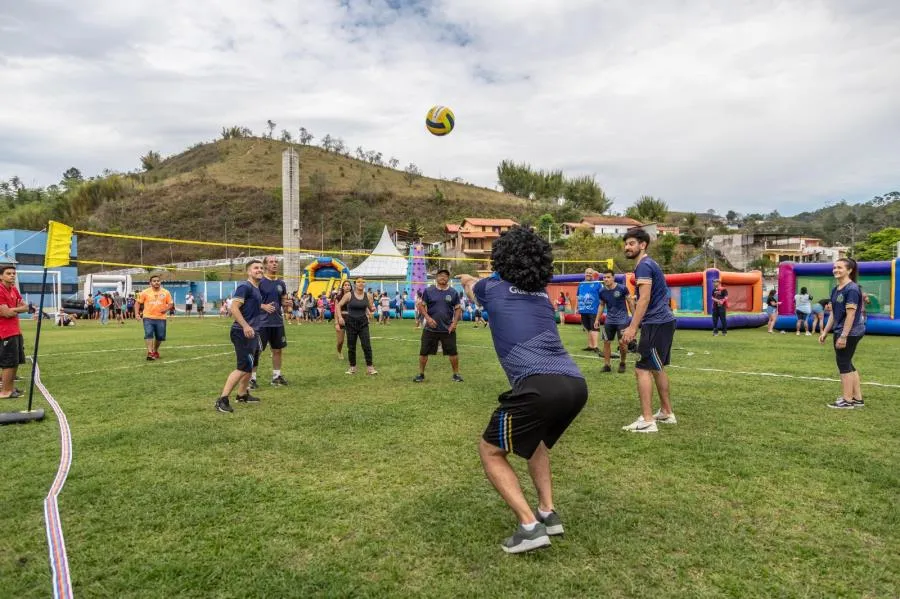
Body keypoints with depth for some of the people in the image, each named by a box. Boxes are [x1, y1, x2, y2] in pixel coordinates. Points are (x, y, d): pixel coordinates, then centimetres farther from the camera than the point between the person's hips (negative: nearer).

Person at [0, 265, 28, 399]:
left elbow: (25, 307, 10)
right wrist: (18, 308, 0)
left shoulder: (14, 290, 12)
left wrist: (13, 310, -8)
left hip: (16, 331, 9)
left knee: (16, 362, 14)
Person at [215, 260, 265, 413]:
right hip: (243, 333, -10)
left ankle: (242, 395, 33)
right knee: (244, 367, -13)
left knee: (251, 365, 20)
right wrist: (245, 326, -29)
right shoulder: (245, 287, -13)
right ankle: (222, 400, -9)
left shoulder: (257, 289, 16)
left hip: (253, 333, 10)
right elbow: (234, 307, -22)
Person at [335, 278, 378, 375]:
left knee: (367, 345, -6)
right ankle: (352, 367, 20)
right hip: (351, 323, -1)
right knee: (351, 346, 7)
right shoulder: (349, 295, -5)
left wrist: (373, 309, -14)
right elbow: (338, 306, -2)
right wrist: (340, 317, -15)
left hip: (363, 323, 1)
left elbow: (371, 309, 10)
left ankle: (369, 367, 1)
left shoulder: (368, 296, 0)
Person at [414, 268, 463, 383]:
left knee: (453, 352, 3)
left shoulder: (453, 292, 3)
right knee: (424, 352, 4)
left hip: (448, 329, 0)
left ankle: (456, 374, 18)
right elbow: (421, 306, 3)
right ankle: (421, 374, 19)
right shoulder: (428, 290, 0)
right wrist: (427, 318, -12)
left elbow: (458, 309, 7)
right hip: (430, 328, 0)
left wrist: (454, 323, -4)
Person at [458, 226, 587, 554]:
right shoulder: (542, 294, 25)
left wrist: (466, 280, 66)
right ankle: (548, 512, 27)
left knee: (490, 451, 13)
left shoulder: (493, 287, 14)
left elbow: (469, 286, 41)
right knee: (534, 439, 34)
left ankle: (530, 526, 2)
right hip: (576, 384, 7)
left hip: (540, 387, -6)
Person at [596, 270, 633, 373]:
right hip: (609, 320, 4)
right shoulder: (602, 291, -1)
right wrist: (597, 319, 9)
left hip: (622, 319, -4)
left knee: (622, 342, -7)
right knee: (606, 342, 2)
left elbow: (630, 302, -3)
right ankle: (607, 364, 13)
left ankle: (622, 363, 16)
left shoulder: (622, 288, -12)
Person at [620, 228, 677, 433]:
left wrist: (633, 328, -24)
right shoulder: (648, 264, 18)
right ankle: (666, 413, 27)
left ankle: (647, 420, -11)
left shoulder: (643, 265, -13)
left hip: (656, 323, -11)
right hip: (664, 321, 11)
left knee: (642, 369, -10)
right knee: (657, 368, 18)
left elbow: (644, 299, -22)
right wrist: (634, 326, 25)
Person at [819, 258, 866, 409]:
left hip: (850, 333, -9)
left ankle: (847, 401, 5)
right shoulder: (836, 289, 11)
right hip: (840, 331, 9)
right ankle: (858, 399, 23)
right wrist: (825, 332, 17)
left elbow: (851, 314, -20)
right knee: (847, 364, 14)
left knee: (843, 363, -3)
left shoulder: (852, 289, -16)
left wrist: (843, 336, -22)